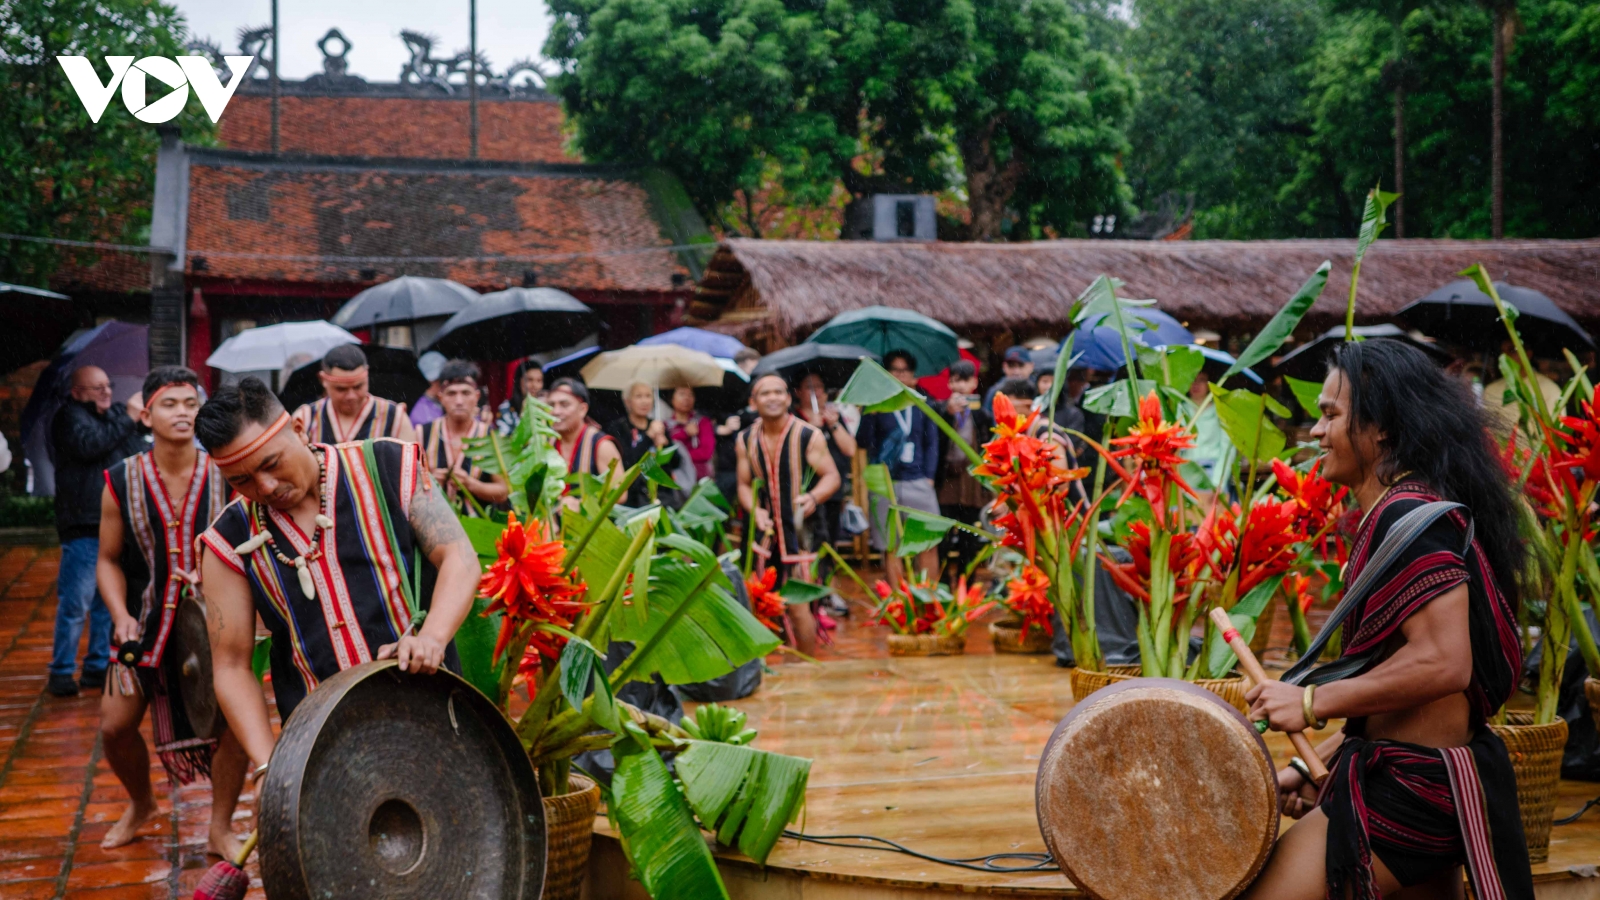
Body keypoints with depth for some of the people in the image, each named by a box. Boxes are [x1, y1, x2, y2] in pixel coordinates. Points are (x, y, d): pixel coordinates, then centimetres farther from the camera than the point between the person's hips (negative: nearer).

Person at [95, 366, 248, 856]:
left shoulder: (226, 476, -9)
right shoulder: (122, 483, -6)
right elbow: (109, 560, 3)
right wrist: (120, 616, -12)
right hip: (147, 623, 1)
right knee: (115, 725, 1)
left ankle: (220, 829, 9)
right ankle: (140, 803, 34)